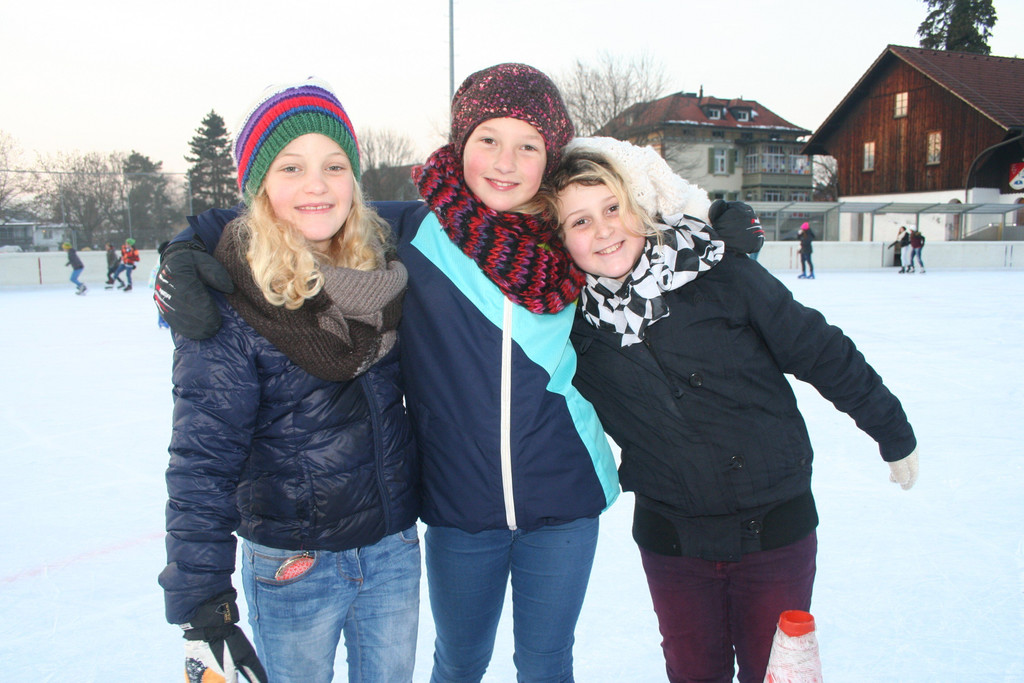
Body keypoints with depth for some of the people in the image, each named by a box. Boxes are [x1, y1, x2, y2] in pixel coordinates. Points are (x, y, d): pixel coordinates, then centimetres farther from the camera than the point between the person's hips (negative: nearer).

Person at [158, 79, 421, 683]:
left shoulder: (384, 266, -4)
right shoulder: (224, 301, -16)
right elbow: (202, 464, -16)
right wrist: (202, 611, -19)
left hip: (394, 549, 4)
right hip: (291, 566, -4)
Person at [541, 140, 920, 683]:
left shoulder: (719, 273, -14)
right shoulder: (574, 321, -9)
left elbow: (821, 352, -5)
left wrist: (894, 434, 4)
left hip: (775, 525, -1)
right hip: (669, 536, 2)